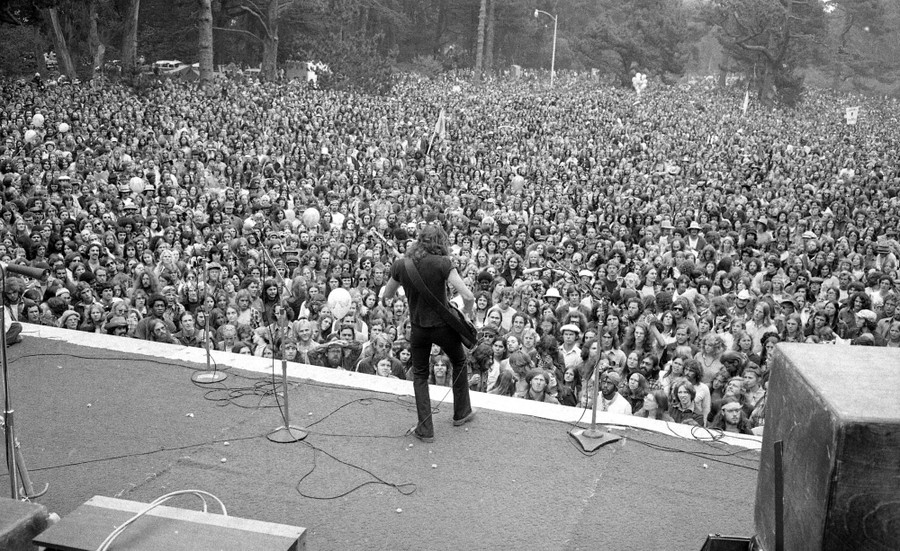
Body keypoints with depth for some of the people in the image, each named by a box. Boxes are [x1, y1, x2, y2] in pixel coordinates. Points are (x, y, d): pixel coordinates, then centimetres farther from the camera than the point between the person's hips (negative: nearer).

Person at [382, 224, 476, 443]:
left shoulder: (400, 265, -7)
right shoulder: (442, 263, -18)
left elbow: (387, 295, 10)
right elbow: (468, 296, -24)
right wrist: (466, 313, -4)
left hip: (419, 328, 2)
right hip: (443, 325, -2)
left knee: (420, 375, 18)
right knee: (459, 362, 25)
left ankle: (425, 429, 13)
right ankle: (461, 412, 37)